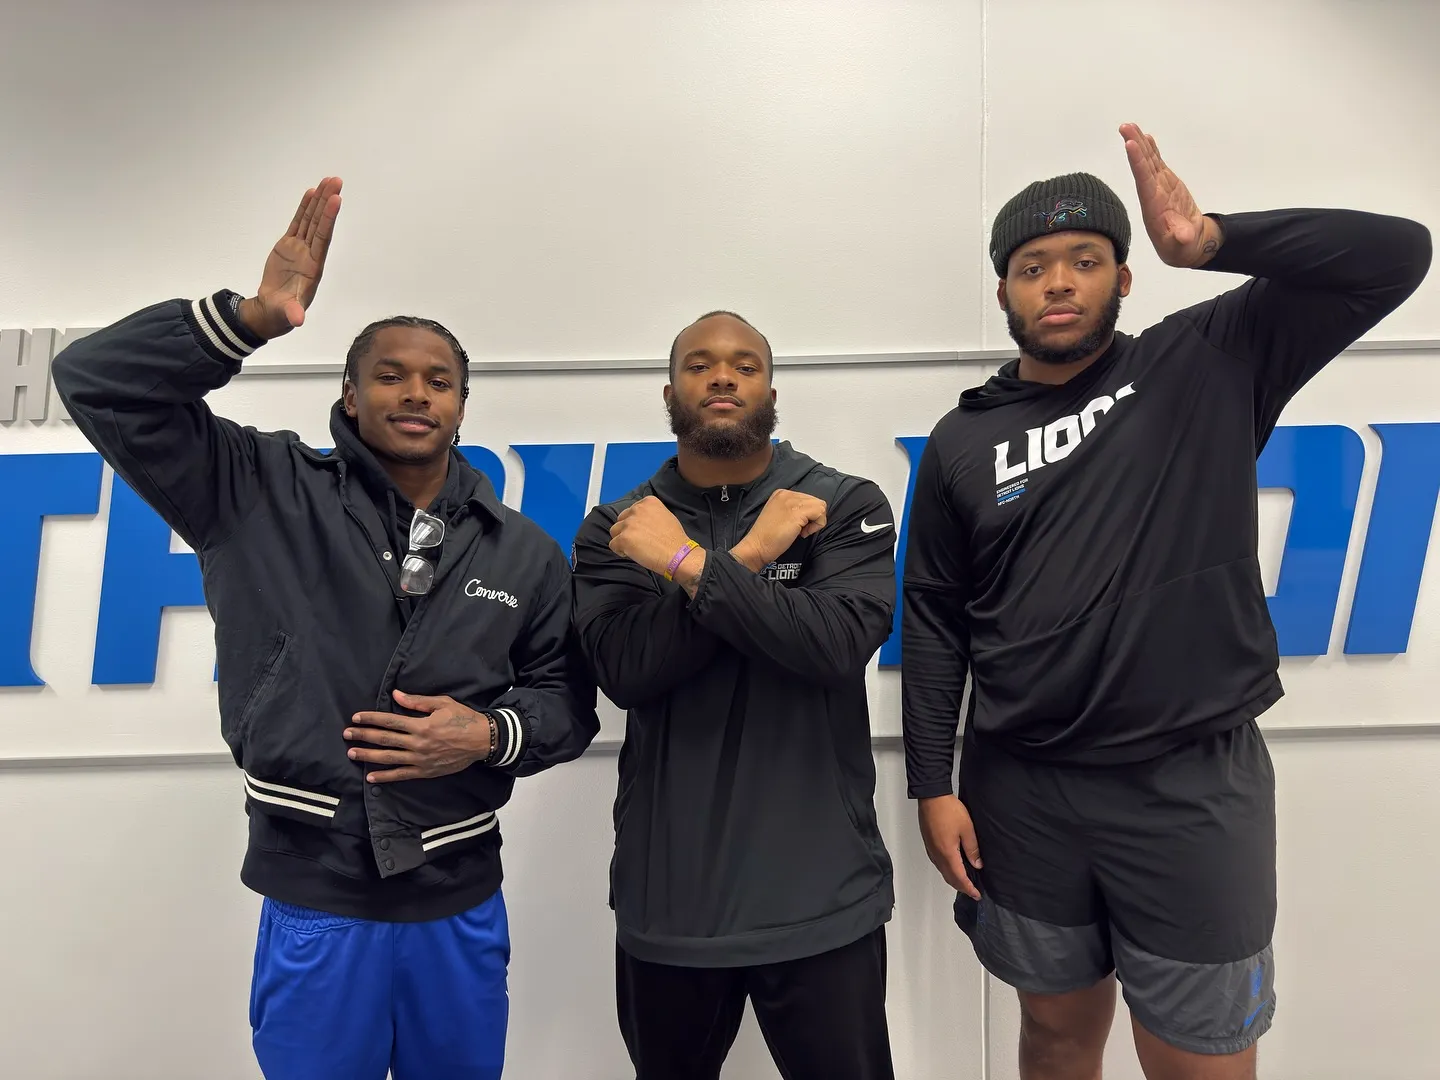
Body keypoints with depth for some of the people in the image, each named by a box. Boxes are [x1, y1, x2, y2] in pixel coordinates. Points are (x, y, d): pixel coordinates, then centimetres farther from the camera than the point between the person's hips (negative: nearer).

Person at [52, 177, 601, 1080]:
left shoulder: (523, 551, 0)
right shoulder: (260, 492, -4)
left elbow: (567, 701, 5)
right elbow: (99, 382, -10)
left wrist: (490, 734, -15)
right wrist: (252, 319, -22)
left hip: (460, 906, 2)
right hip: (312, 901, -1)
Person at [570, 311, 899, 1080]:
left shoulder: (847, 506, -4)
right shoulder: (617, 527, 1)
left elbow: (840, 643, -20)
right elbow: (624, 669, -14)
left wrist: (690, 564, -20)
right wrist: (751, 554, -18)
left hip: (820, 898, -1)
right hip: (667, 900, 2)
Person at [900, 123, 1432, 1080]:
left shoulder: (1209, 364, 0)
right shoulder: (963, 443, 2)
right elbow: (934, 623, 2)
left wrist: (1209, 239, -17)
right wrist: (935, 785, -1)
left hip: (1195, 784, -1)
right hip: (1022, 789, 2)